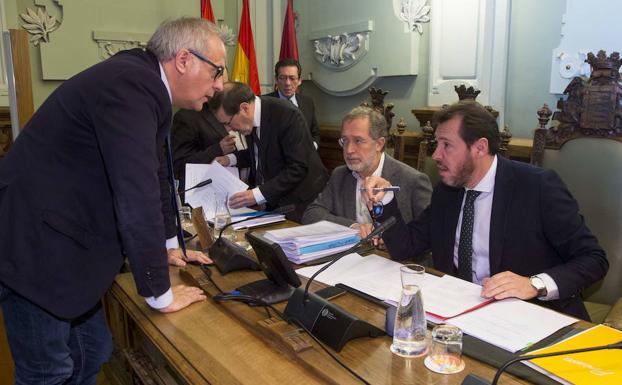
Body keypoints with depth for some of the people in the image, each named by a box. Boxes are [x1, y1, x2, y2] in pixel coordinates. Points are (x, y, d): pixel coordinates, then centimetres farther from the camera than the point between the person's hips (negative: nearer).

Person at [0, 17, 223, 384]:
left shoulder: (143, 82, 7)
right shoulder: (131, 85, -25)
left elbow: (155, 174, 16)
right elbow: (137, 196, -28)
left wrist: (167, 247, 20)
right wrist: (160, 293, -18)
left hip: (65, 241, 9)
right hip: (34, 246, -9)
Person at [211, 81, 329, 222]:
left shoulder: (287, 115, -23)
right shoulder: (252, 117, 0)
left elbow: (298, 168, -25)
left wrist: (257, 194, -30)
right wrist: (231, 159, 0)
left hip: (299, 202, -7)